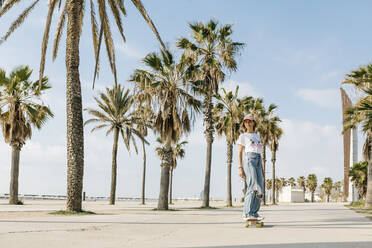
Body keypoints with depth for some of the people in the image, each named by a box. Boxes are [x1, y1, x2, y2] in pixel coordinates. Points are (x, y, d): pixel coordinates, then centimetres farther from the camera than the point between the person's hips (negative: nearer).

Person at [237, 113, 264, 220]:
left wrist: (262, 168, 17)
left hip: (258, 161, 6)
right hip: (249, 161, -6)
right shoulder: (243, 136, 8)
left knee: (259, 189, -1)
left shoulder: (257, 136, 24)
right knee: (253, 187, -18)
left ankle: (254, 212, 10)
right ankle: (247, 213, -17)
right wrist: (240, 168, -9)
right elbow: (240, 153, 1)